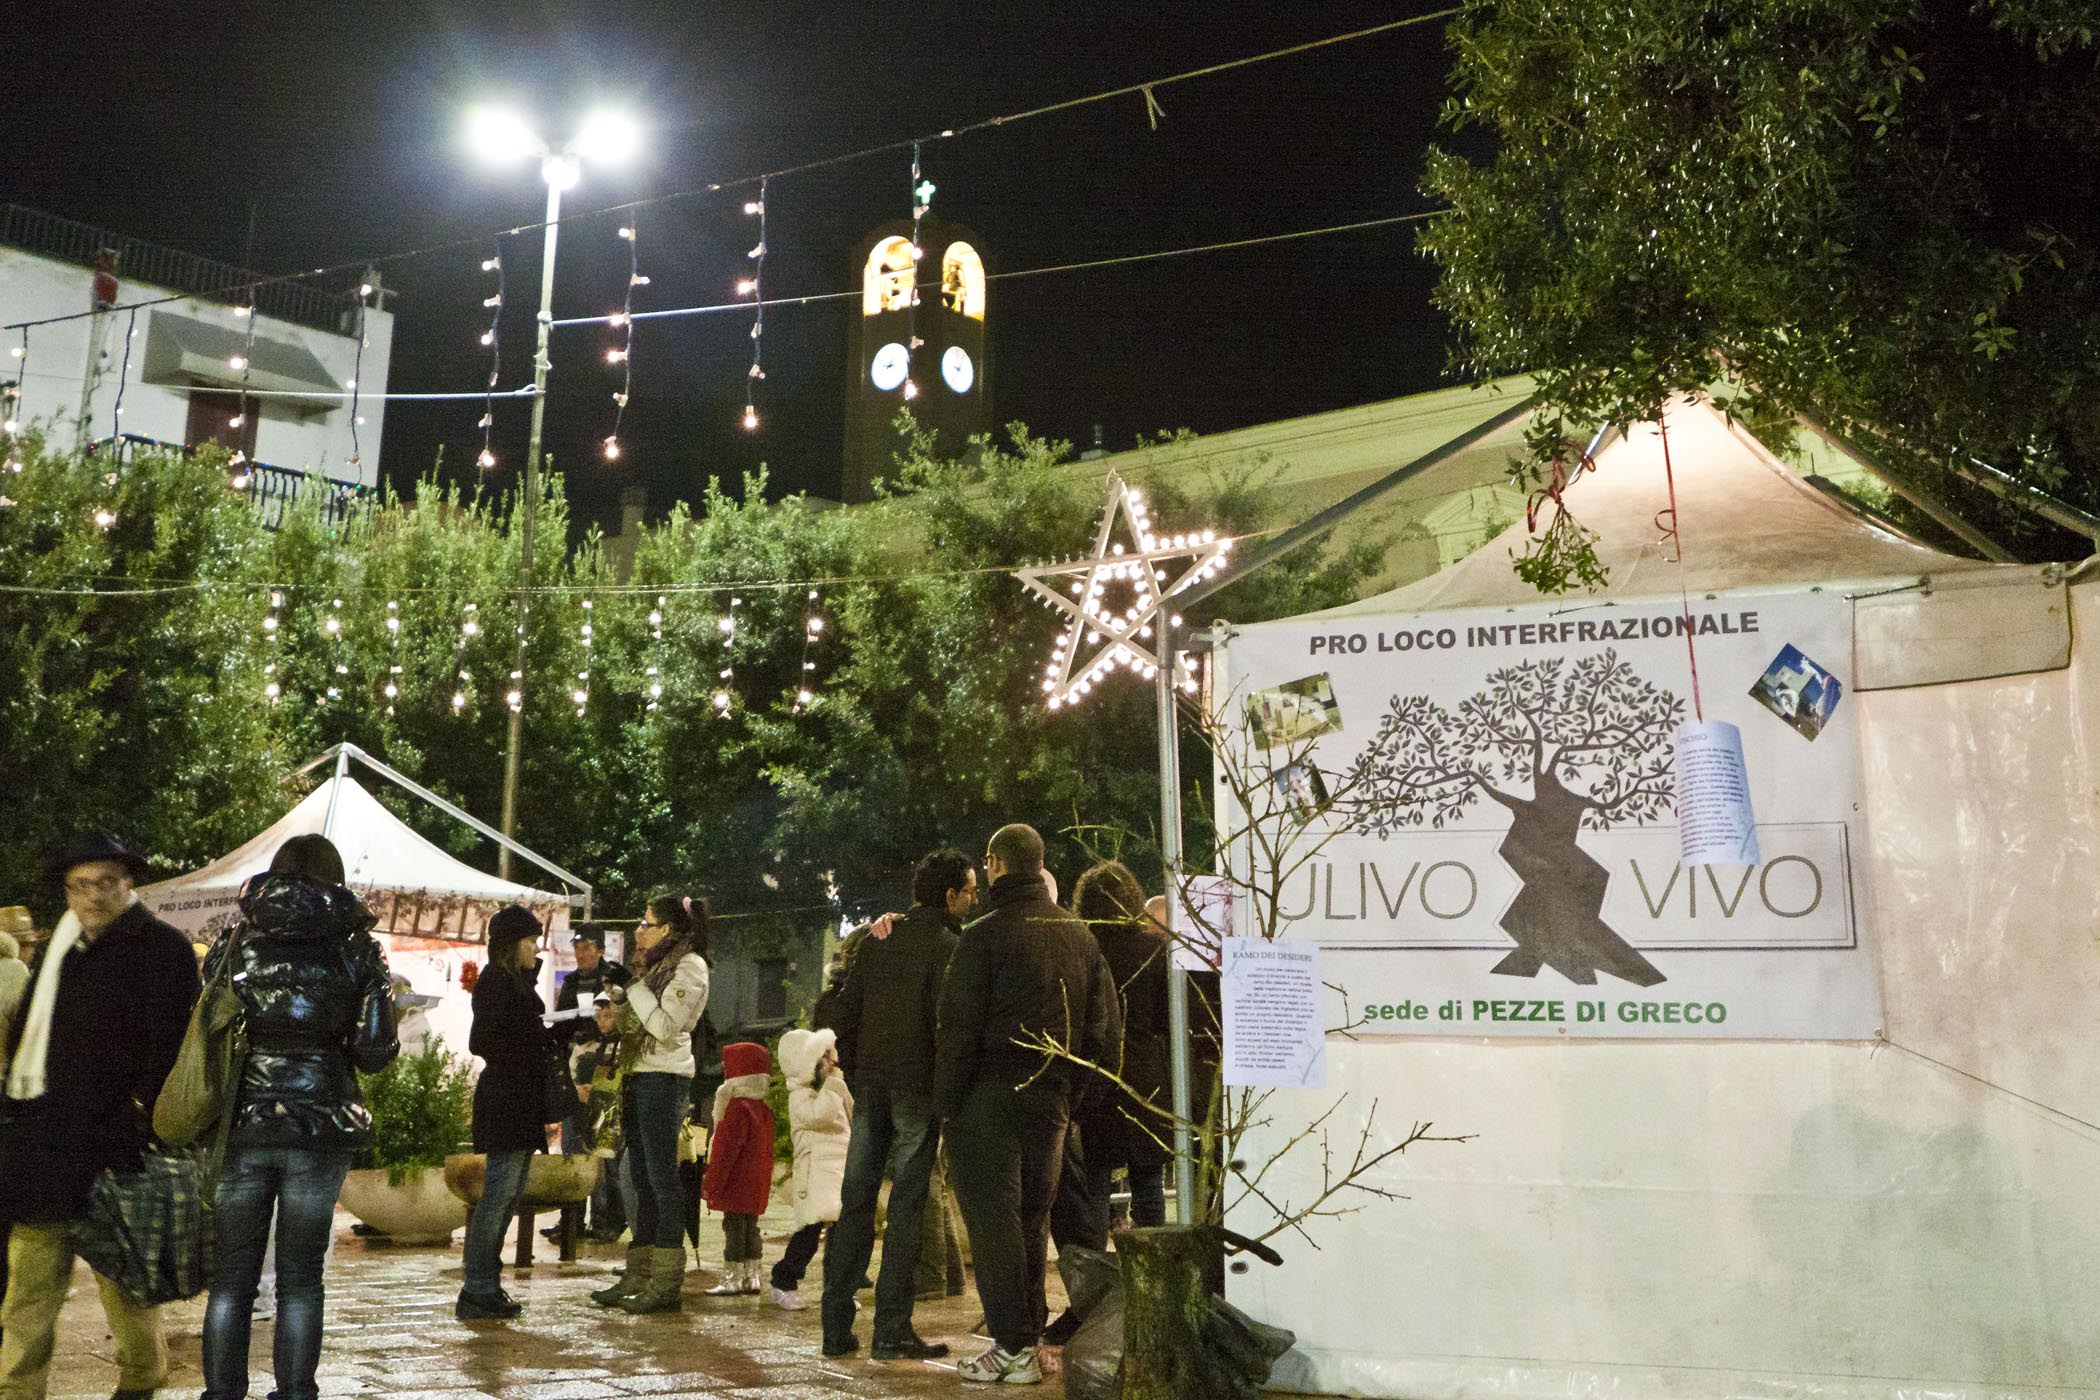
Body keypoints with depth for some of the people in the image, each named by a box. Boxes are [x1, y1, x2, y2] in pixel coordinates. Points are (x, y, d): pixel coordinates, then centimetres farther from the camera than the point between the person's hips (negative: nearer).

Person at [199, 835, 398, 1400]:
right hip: (321, 1123, -1)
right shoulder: (356, 950, 0)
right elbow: (375, 1054, -3)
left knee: (231, 1275, 11)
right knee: (300, 1278, 7)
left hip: (242, 1122, 1)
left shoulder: (235, 945, 5)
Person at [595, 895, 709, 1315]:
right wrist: (620, 997, 6)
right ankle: (638, 1276, 17)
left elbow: (665, 1026, -17)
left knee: (661, 1177, -8)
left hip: (664, 1078, -10)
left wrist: (634, 988, -12)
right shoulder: (659, 965, 20)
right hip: (640, 1076, 10)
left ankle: (666, 1284, -5)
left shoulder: (689, 965, -8)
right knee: (642, 1178, 11)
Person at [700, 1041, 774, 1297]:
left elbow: (726, 1150, -19)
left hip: (737, 1180, -9)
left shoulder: (738, 1108, -18)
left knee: (734, 1226, -2)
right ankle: (751, 1277, 17)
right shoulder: (764, 1108, 10)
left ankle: (732, 1278, 1)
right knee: (750, 1226, 13)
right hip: (757, 1182, 9)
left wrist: (710, 1183, -14)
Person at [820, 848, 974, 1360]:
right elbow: (946, 1020, -15)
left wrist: (854, 1070, 17)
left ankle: (836, 1327, 13)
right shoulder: (946, 946, -8)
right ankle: (892, 1331, 2)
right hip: (917, 1086, -6)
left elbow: (844, 1008, 12)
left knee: (855, 1203, 9)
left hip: (871, 1086, 6)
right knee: (906, 1209, 0)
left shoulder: (874, 939, 12)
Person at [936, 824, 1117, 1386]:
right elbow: (1102, 1026, 12)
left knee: (992, 1215, -1)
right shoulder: (1081, 935, 11)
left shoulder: (985, 935, -9)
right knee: (1032, 1216, 16)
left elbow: (959, 1025, -11)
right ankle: (1030, 1339, 21)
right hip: (1053, 1096, 6)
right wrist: (1077, 1089, 15)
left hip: (990, 1093, -6)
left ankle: (1013, 1348, -1)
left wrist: (946, 1099, -5)